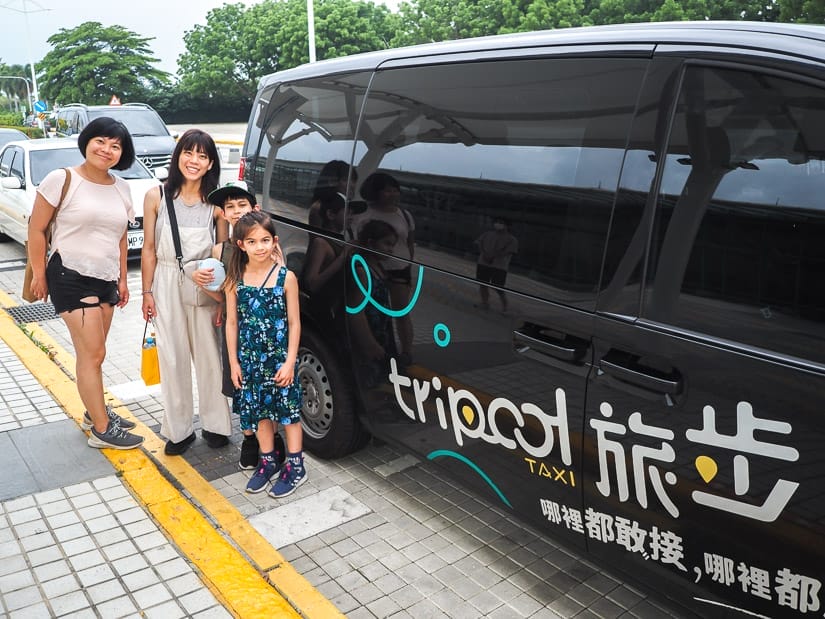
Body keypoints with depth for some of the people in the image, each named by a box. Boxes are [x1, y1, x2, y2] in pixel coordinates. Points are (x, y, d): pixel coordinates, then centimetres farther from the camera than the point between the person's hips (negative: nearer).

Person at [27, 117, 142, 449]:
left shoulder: (121, 188, 8)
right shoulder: (61, 179, -10)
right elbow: (36, 230, -6)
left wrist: (122, 279, 16)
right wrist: (39, 275, -6)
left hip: (106, 279, 6)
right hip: (71, 276, -6)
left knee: (92, 353, 13)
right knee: (93, 354, -4)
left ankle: (94, 412, 29)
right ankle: (102, 430, 6)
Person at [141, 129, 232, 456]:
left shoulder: (216, 203, -2)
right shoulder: (157, 197, -2)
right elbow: (149, 249, 2)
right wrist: (147, 292, 0)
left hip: (205, 286, 0)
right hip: (167, 285, 0)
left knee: (209, 356, 5)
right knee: (173, 358, 6)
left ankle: (215, 425, 21)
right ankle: (178, 429, 19)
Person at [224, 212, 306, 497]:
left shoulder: (286, 277, -9)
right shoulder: (235, 280, -2)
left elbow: (294, 322, -6)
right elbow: (232, 323, 3)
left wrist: (290, 362, -10)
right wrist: (234, 362, 1)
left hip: (279, 358, -3)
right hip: (250, 359, 3)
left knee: (288, 409, 5)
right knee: (259, 410, 14)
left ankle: (295, 466, 19)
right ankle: (268, 461, 32)